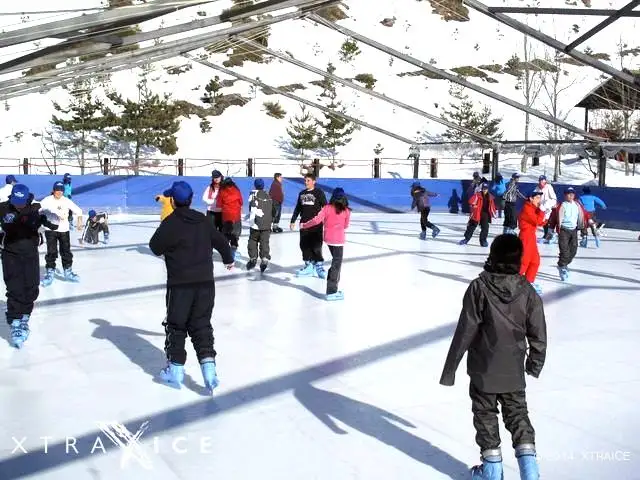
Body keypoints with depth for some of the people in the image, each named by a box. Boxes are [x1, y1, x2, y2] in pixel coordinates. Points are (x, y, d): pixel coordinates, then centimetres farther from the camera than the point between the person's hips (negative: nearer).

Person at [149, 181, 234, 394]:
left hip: (180, 284, -4)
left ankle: (175, 369, 17)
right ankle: (208, 365, -2)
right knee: (201, 325, 11)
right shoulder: (204, 220, 6)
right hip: (205, 282, 4)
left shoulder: (170, 223, -11)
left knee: (176, 326, 10)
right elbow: (220, 241, 17)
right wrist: (228, 259, 36)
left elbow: (156, 247, -4)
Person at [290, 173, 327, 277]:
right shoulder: (302, 194, 13)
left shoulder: (319, 193, -3)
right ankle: (309, 266, 13)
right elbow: (297, 208, 21)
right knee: (304, 245, 4)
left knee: (316, 245, -7)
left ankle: (318, 266, 2)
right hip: (304, 224, 5)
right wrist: (293, 221, 19)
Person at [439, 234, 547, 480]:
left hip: (483, 370, -3)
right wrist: (535, 363, 18)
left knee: (485, 415, 13)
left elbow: (465, 331, -16)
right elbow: (538, 334, -1)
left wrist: (450, 368, -8)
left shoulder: (479, 287, -17)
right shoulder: (527, 291, -8)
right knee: (518, 414, 17)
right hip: (514, 371, 3)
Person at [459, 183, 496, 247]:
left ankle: (483, 241, 10)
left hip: (485, 215, 3)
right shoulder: (478, 195, -6)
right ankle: (466, 239, 15)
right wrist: (473, 204, -34)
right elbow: (471, 200, -18)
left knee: (485, 228, -2)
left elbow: (492, 206, 16)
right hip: (476, 214, -3)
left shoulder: (490, 197, 9)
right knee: (471, 227, 4)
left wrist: (494, 214, 15)